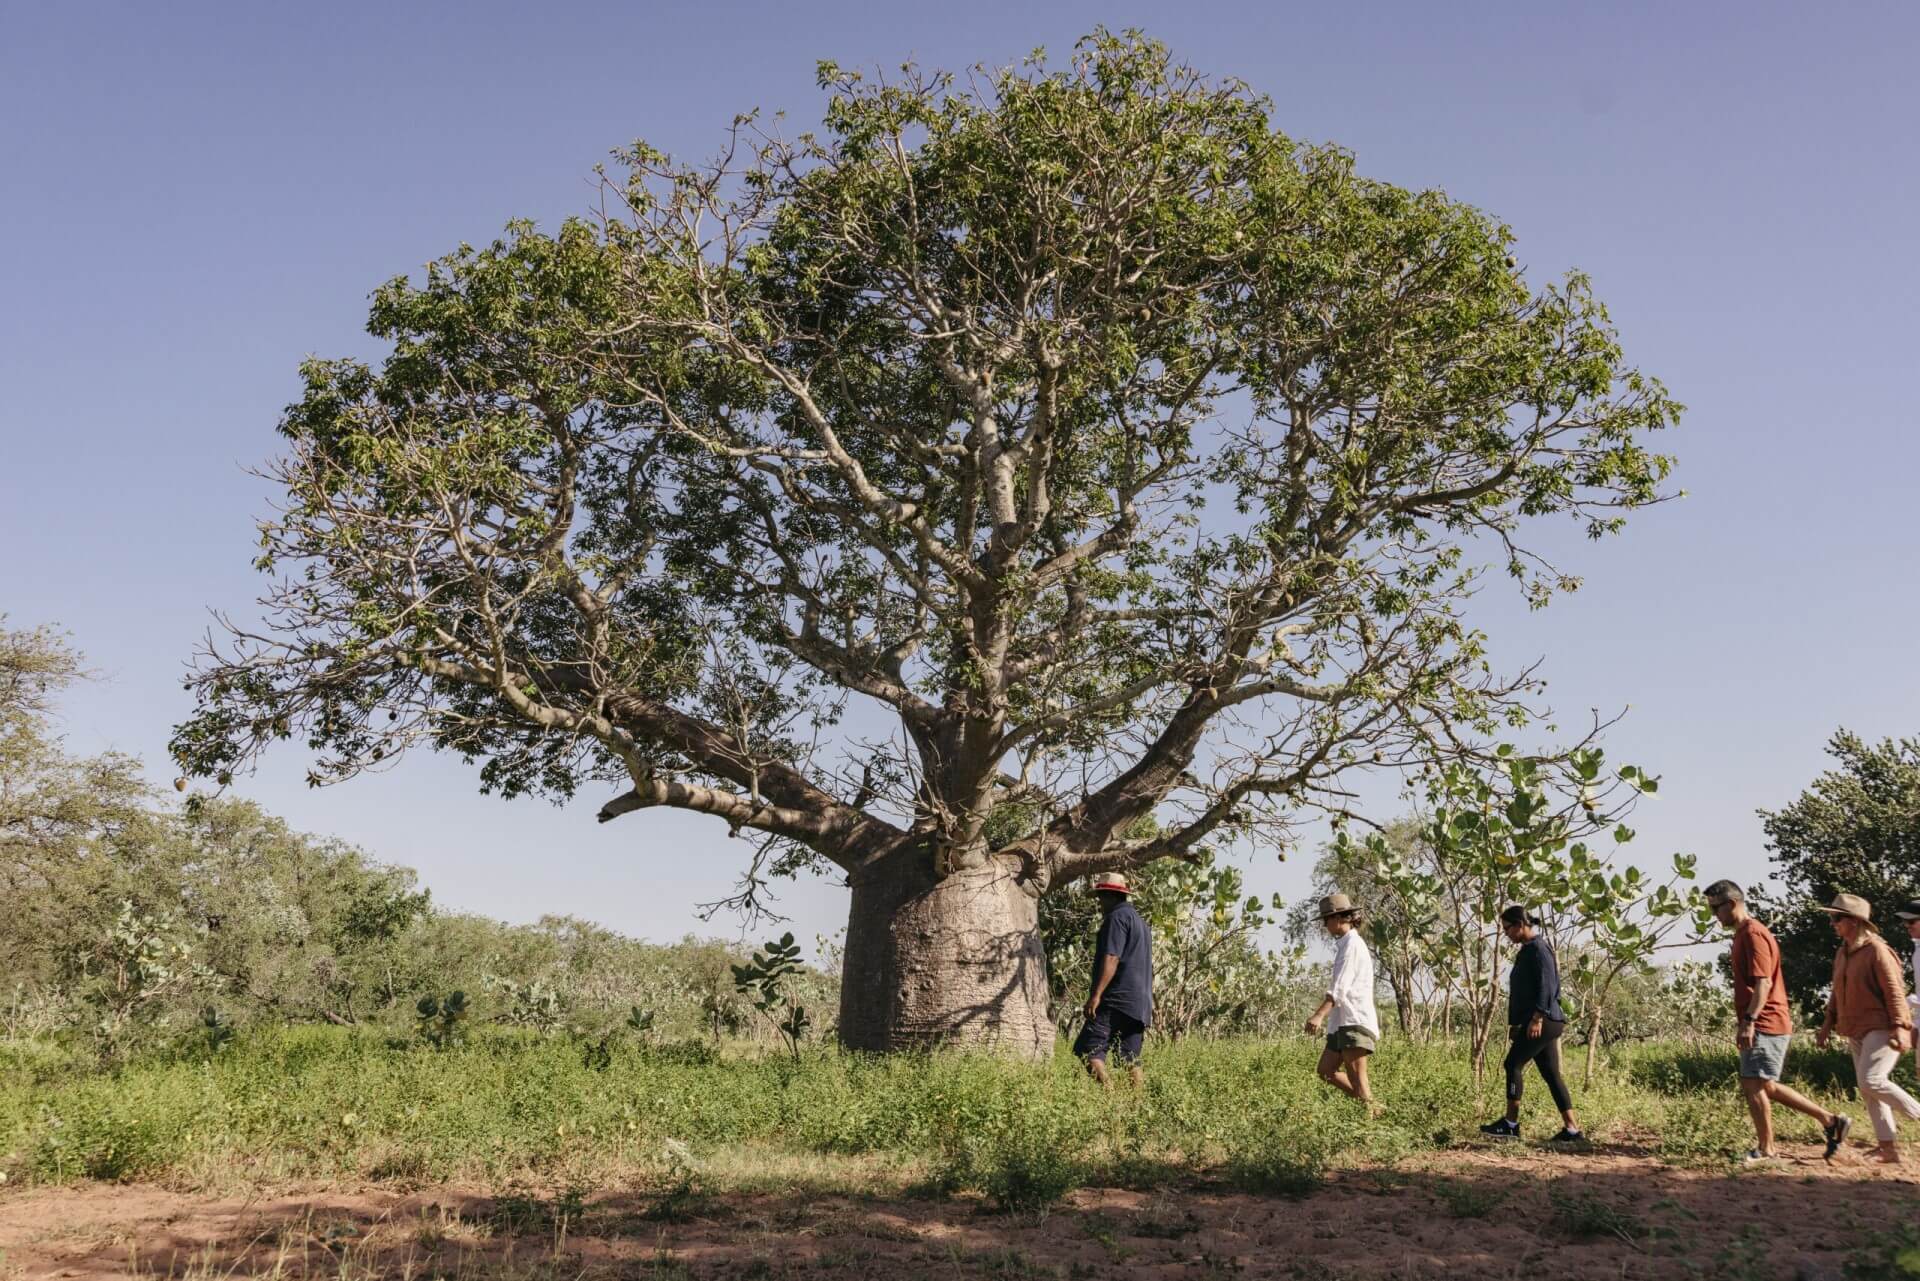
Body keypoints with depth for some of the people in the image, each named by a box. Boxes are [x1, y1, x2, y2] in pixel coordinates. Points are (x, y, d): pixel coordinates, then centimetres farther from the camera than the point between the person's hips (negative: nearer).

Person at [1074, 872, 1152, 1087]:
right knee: (1130, 1058, 6)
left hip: (1118, 999, -10)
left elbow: (1111, 958, -17)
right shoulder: (1140, 921, 25)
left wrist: (1096, 994, -22)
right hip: (1139, 1003, 10)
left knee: (1088, 1049, -15)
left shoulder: (1117, 917, -5)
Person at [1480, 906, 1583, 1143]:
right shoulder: (1527, 951, 19)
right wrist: (1516, 1025, 24)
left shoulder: (1538, 949, -11)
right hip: (1544, 1023, 10)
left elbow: (1546, 985, -19)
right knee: (1551, 1074, 7)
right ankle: (1572, 1129, 7)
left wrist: (1537, 1018, -24)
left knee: (1513, 1064, -10)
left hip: (1543, 1022, -10)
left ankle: (1511, 1123, -7)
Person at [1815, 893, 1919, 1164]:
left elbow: (1894, 991, -17)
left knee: (1871, 1080, -21)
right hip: (1857, 1032, 9)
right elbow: (1838, 992, 19)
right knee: (1867, 1090, 7)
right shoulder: (1842, 953, 13)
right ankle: (1889, 1148, 12)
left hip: (1881, 1028, -9)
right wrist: (1828, 1024, 15)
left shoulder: (1877, 951, -13)